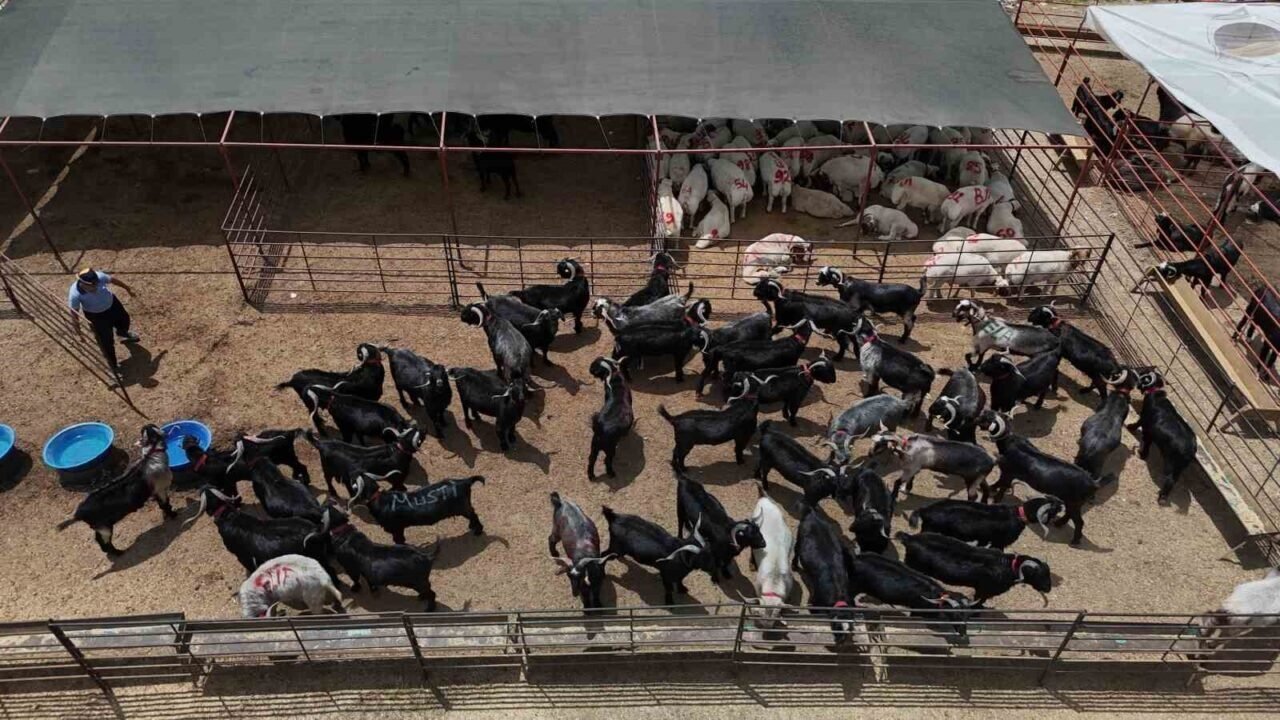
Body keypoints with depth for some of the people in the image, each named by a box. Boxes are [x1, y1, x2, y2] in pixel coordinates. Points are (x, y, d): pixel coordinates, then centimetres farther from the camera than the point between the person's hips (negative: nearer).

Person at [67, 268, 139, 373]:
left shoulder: (98, 277, -32)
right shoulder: (75, 294, -38)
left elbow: (113, 280, -12)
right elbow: (74, 312, -24)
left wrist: (128, 289, 3)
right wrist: (77, 329, -15)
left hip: (112, 303, 4)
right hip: (96, 315, -4)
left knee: (123, 319, 32)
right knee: (106, 341, 7)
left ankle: (122, 333, 71)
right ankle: (112, 363, 33)